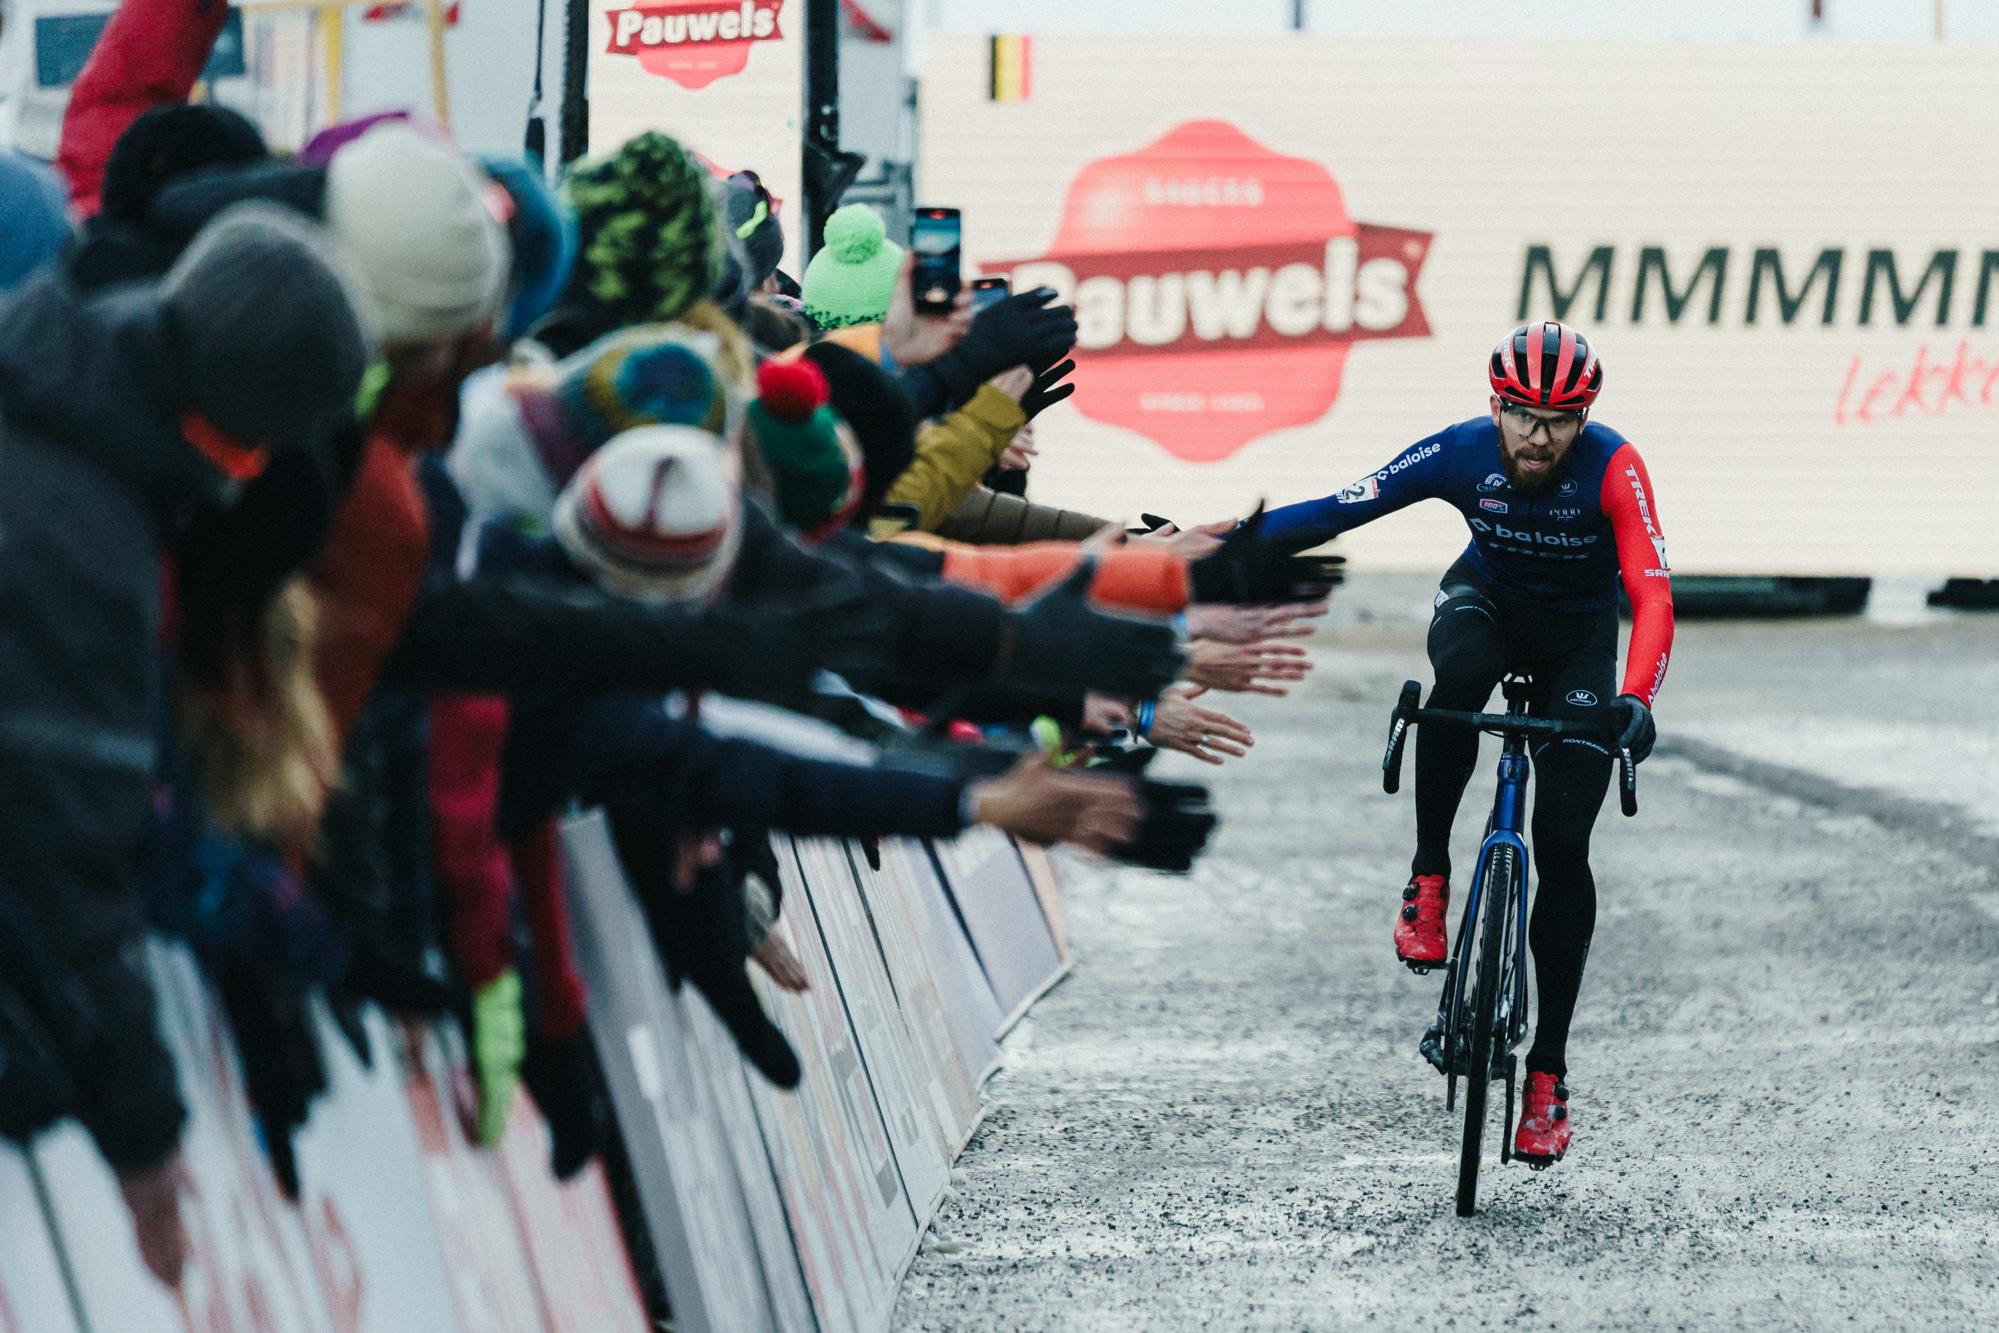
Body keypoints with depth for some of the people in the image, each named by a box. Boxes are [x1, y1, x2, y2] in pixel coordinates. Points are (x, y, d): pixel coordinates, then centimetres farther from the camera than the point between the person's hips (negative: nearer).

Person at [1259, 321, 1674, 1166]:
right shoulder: (1462, 453, -24)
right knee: (1461, 671, -39)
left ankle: (1548, 1072, 0)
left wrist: (1636, 698, -55)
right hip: (1487, 601, 1)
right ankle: (1429, 876, -20)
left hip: (1577, 638, -1)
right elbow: (1339, 510, -23)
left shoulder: (1614, 469, -30)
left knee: (1563, 851, -9)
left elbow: (1653, 596, -38)